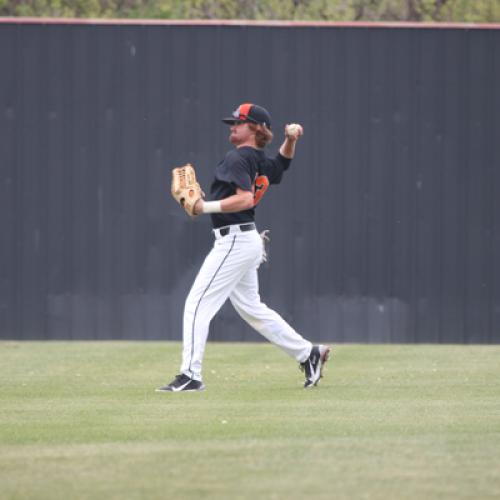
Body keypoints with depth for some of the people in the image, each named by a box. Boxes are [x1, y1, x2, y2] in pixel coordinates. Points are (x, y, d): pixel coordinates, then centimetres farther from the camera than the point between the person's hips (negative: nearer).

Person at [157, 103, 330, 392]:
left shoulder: (238, 159, -14)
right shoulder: (259, 161, 14)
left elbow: (245, 199, -26)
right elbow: (282, 163, 36)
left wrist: (207, 207, -27)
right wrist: (291, 139, 18)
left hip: (234, 241, -10)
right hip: (248, 241, 10)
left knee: (197, 304, -9)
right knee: (251, 308, 18)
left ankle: (190, 375, -12)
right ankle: (308, 353, 21)